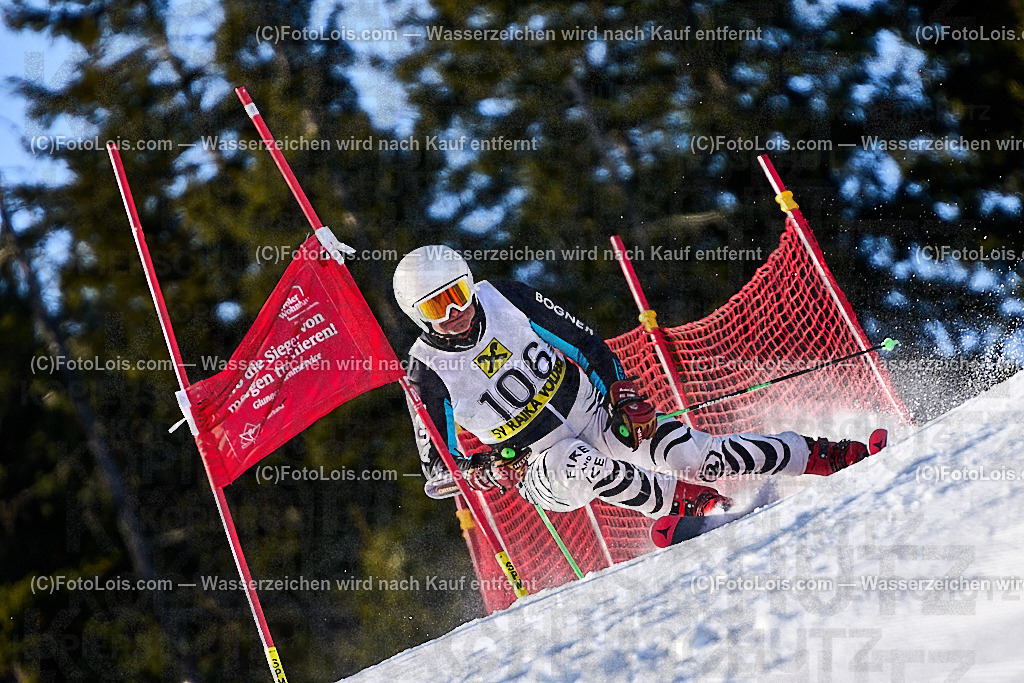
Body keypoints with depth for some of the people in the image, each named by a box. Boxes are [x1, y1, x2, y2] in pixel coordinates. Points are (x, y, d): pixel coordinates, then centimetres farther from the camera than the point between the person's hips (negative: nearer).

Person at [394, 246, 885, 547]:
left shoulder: (503, 299, -8)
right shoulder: (428, 376, -14)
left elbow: (583, 343, 3)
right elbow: (437, 473, -6)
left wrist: (620, 391, -7)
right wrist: (483, 471, -23)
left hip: (596, 414, 2)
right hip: (539, 467, -2)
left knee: (695, 456, -15)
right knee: (581, 468, -37)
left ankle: (827, 457, -7)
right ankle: (684, 503, -17)